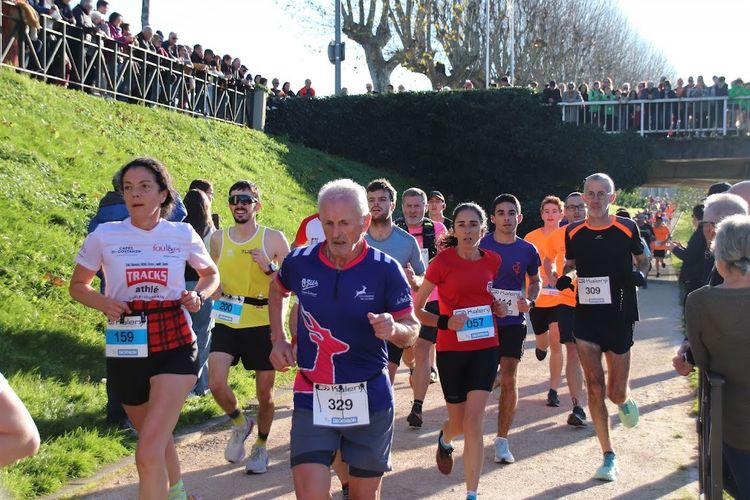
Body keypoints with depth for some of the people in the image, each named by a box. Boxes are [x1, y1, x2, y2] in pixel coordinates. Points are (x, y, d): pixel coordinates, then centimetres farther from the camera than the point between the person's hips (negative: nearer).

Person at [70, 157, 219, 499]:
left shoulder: (183, 234, 0)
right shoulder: (104, 235, -1)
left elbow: (211, 274, 17)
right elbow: (78, 286, 10)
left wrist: (198, 296, -5)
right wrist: (103, 303, -11)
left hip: (174, 346, -2)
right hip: (125, 350, 2)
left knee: (149, 452, -17)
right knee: (156, 440, 22)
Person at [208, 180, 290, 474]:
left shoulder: (273, 238, -3)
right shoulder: (218, 239, 6)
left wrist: (269, 268, -17)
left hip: (262, 324, -2)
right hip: (227, 322, 2)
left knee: (265, 392, 9)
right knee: (216, 383, -16)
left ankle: (261, 446, 34)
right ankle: (240, 424, 17)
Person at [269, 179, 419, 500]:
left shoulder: (386, 269, -10)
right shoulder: (300, 262, -5)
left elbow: (412, 329, -6)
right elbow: (277, 290, 18)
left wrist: (394, 329, -29)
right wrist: (279, 340, 9)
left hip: (369, 399, 0)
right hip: (312, 398, 1)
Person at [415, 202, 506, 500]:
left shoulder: (493, 260, 1)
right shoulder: (442, 261, -10)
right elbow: (417, 309, -5)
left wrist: (499, 309, 1)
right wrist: (445, 322, -21)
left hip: (485, 348, 2)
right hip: (451, 350, -1)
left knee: (474, 421, -10)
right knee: (459, 422, 13)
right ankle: (444, 440, 51)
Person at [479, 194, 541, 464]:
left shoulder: (527, 250, 1)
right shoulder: (480, 245, -4)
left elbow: (535, 281, 15)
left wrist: (529, 301, -5)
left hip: (513, 322, 1)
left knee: (509, 380, -1)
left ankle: (502, 440, 12)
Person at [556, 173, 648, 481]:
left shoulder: (627, 228, -3)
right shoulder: (573, 232, 3)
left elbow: (642, 260, 11)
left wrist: (640, 273, -11)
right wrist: (564, 278, -6)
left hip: (619, 317, -1)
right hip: (586, 317, 1)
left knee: (616, 392, 4)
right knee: (595, 389, -2)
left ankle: (625, 401, 43)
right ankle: (609, 456, 10)